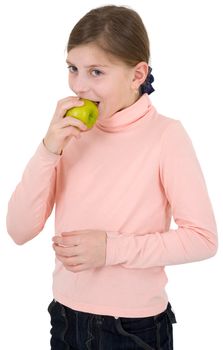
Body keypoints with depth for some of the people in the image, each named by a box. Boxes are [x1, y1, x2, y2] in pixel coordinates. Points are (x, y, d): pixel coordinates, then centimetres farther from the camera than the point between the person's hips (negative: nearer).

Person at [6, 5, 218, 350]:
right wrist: (48, 151, -18)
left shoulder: (166, 135, -16)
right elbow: (20, 230, -6)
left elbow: (203, 238, -14)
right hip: (67, 317, 4)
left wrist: (112, 248, -21)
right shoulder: (68, 131, -2)